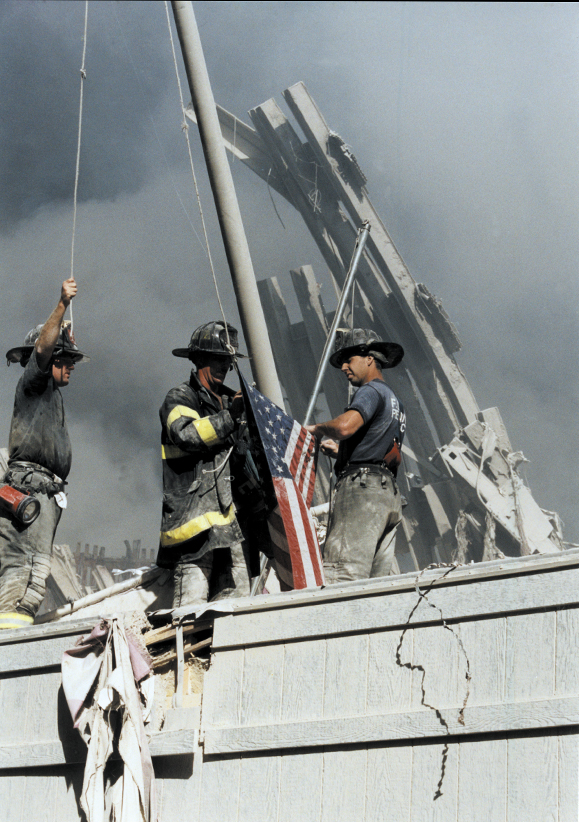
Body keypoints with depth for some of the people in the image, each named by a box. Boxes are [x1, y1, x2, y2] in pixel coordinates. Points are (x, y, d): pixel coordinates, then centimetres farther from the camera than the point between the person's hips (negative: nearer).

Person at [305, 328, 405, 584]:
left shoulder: (371, 391, -2)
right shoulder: (394, 401, 29)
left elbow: (345, 426, -22)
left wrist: (317, 428, -1)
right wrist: (342, 451, 20)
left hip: (361, 488, -10)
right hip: (389, 493, 10)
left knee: (340, 577, -18)